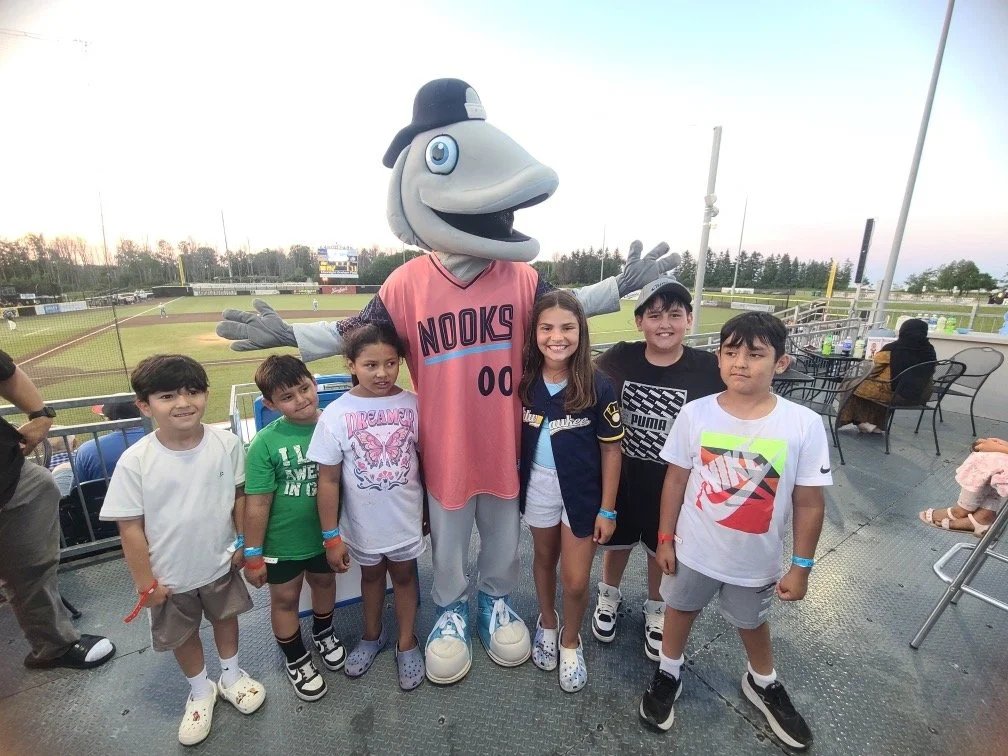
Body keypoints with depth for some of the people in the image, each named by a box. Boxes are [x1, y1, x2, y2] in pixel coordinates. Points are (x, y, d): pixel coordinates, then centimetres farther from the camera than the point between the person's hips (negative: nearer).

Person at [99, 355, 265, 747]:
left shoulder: (226, 443, -20)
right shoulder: (135, 461, -24)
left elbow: (239, 496, -7)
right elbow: (130, 527, -14)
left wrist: (244, 543, 1)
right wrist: (144, 581, -9)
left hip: (220, 562, 1)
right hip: (170, 575, 0)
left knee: (225, 616, 25)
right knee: (182, 634, 24)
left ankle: (231, 676, 54)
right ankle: (201, 690, 53)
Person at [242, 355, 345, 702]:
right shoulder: (265, 443, -22)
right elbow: (257, 503, -16)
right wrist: (253, 555, -10)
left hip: (326, 532, 3)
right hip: (283, 542, -2)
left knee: (324, 582, 25)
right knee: (285, 598, 18)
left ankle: (323, 633, 56)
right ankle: (296, 659, 45)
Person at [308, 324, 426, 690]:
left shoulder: (413, 404, -15)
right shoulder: (336, 414, -17)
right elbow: (328, 480, -10)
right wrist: (331, 536, -6)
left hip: (406, 519, 0)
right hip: (363, 523, 1)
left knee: (404, 575, 21)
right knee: (371, 575, 25)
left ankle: (407, 642, 46)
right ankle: (373, 634, 54)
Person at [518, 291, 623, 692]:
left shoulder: (597, 386, -18)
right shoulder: (525, 381, -10)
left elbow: (611, 449, -10)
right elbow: (515, 436, 2)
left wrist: (607, 509, -8)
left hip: (582, 491, -2)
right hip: (538, 486, 3)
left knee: (576, 581, 7)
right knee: (544, 558, 23)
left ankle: (571, 640, 39)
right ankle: (547, 624, 51)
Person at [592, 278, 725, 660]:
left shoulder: (708, 368, -16)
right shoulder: (619, 358, -13)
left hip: (674, 483, 0)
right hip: (620, 476, 1)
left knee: (662, 549, 21)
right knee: (617, 541, 22)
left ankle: (656, 609, 50)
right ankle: (609, 596, 51)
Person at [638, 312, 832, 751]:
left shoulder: (803, 425, -19)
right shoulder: (696, 414, -17)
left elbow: (809, 502, -9)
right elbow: (676, 479, -7)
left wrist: (801, 566, -3)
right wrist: (665, 538, -3)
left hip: (756, 559, 1)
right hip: (694, 549, 0)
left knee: (751, 621, 28)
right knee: (681, 609, 23)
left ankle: (763, 684, 59)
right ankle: (668, 675, 51)